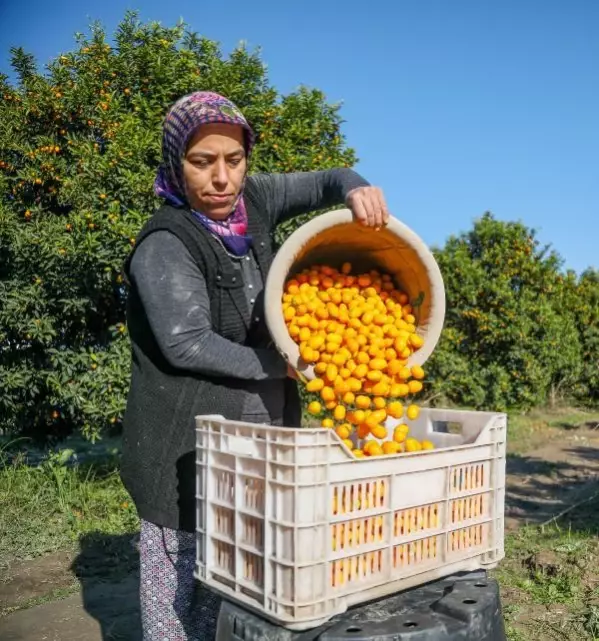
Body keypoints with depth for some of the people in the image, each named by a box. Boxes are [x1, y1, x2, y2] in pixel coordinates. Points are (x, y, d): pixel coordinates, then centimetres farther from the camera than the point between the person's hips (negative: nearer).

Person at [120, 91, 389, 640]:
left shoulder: (251, 200, 3)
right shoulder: (165, 245, -16)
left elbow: (323, 183, 10)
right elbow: (187, 343, -23)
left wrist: (356, 189, -13)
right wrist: (284, 364, -16)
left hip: (258, 441, 6)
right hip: (189, 447, -6)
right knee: (178, 581, 3)